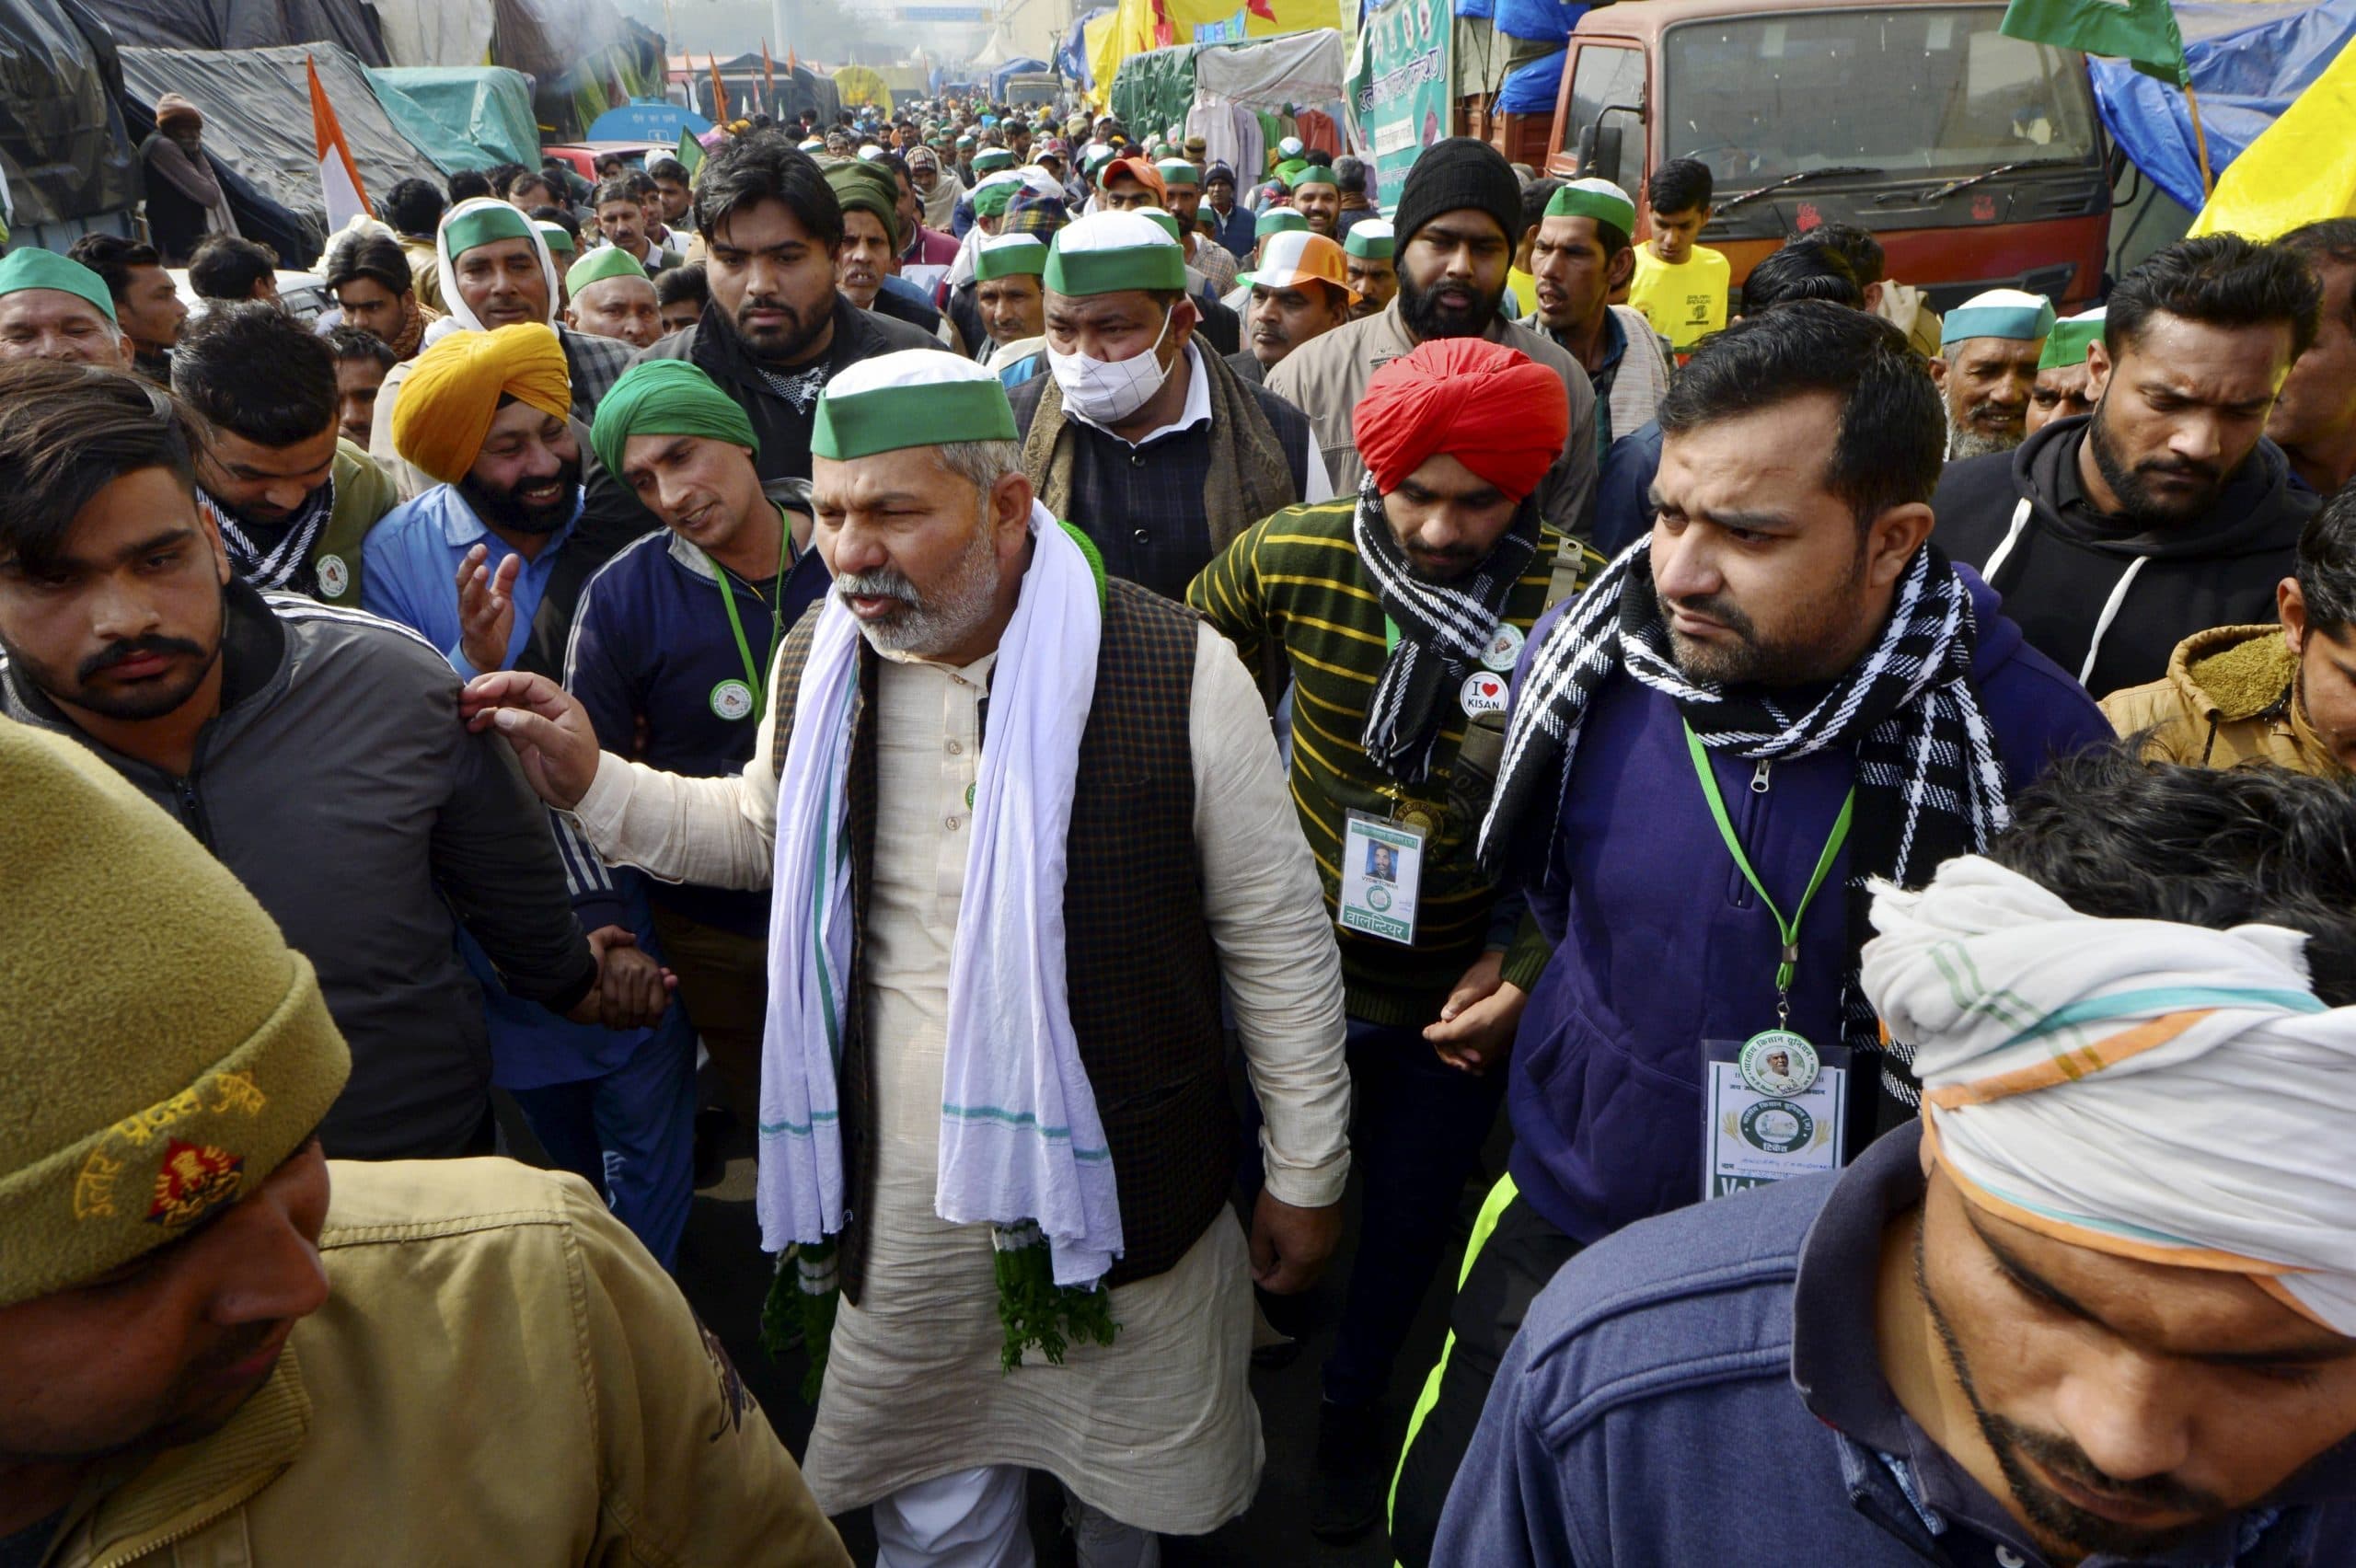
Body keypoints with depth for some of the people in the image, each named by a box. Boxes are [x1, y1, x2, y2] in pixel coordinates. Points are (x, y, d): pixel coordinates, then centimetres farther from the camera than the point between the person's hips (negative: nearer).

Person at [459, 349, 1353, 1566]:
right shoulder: (816, 664, -3)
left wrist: (1305, 1175, -3)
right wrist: (589, 781, 2)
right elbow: (761, 831, 18)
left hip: (1127, 1192, -3)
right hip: (904, 1207, 3)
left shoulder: (1175, 671, -18)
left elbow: (1277, 937, -9)